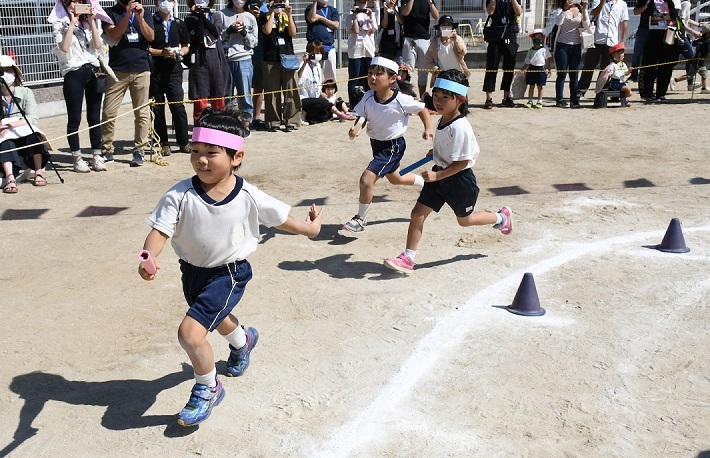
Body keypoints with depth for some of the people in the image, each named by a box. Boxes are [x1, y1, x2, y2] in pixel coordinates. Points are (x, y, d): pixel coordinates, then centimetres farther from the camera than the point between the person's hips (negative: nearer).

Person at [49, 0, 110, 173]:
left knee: (95, 117, 5)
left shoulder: (89, 23, 14)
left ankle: (97, 156, 11)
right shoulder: (60, 24, 2)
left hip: (93, 71, 4)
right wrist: (72, 23, -12)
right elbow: (64, 48, -15)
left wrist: (91, 21, -4)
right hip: (73, 74, -4)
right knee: (74, 119, -1)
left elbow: (97, 45, 0)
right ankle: (77, 159, 4)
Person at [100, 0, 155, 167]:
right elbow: (113, 35, -9)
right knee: (108, 113, -3)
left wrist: (140, 18, -13)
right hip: (117, 70, -2)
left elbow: (151, 37, 0)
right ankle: (106, 151, 6)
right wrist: (128, 15, -16)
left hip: (141, 70, 2)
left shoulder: (144, 13, 13)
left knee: (142, 113, 1)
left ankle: (139, 151, 7)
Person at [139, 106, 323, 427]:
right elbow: (160, 230, -23)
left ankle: (208, 388, 11)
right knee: (217, 319, 32)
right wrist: (150, 257, -43)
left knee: (190, 332, -19)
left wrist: (310, 227, 10)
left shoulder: (249, 198, -20)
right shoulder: (180, 195, -20)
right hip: (192, 271, 4)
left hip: (229, 273, -4)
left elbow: (280, 217, -3)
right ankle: (242, 341, 70)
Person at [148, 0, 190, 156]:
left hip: (174, 71, 2)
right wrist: (162, 52, -14)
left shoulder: (179, 24, 13)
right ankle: (164, 144, 10)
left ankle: (183, 142, 4)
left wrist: (180, 53, -2)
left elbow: (186, 46, 19)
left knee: (178, 106, -5)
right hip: (155, 71, -1)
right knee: (157, 108, 3)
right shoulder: (150, 22, 2)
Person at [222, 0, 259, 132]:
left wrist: (244, 32, -8)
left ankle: (246, 124, 8)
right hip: (225, 60, 0)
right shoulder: (222, 15, 5)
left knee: (245, 95, 0)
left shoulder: (250, 18, 9)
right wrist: (229, 31, -12)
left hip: (244, 61, 0)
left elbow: (254, 42, 7)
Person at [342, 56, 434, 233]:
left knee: (367, 179, -19)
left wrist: (429, 128, -18)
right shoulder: (368, 97, -13)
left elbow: (422, 109, -8)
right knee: (395, 178, 29)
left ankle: (361, 218, 3)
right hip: (376, 143, 7)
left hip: (392, 146, -7)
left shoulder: (401, 100, -24)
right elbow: (362, 117, -3)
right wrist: (355, 128, -23)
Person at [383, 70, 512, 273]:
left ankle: (501, 217, 43)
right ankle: (408, 258, 5)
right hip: (439, 175, 7)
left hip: (459, 179, -7)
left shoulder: (460, 127, -27)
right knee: (418, 213, -2)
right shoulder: (443, 120, -1)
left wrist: (437, 175, -29)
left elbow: (462, 162, -26)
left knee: (464, 219, 16)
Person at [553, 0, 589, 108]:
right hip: (562, 45, -3)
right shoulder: (563, 9, 0)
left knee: (574, 75, 2)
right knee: (562, 74, -3)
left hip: (576, 46, 3)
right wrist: (565, 9, -26)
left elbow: (586, 25, -5)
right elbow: (558, 22, -18)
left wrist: (584, 9, -12)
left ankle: (574, 100, 5)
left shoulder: (580, 10, 8)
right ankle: (559, 100, 1)